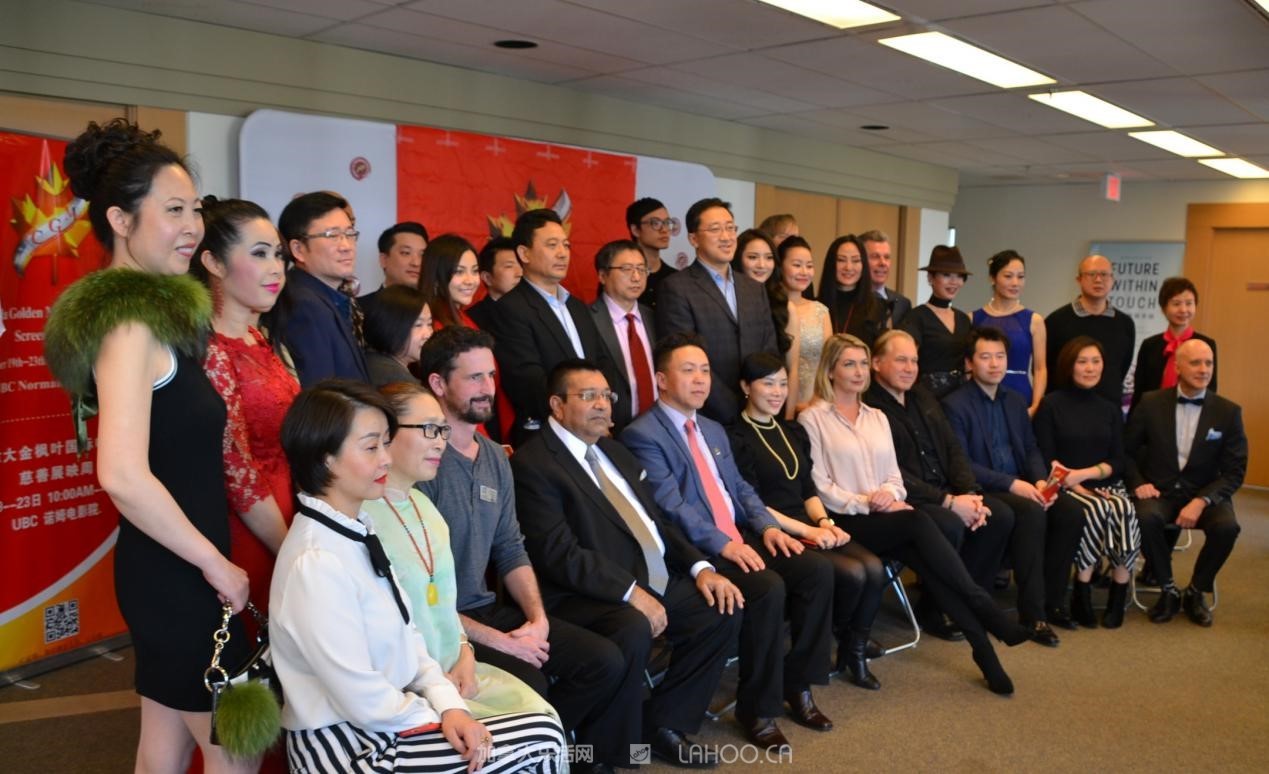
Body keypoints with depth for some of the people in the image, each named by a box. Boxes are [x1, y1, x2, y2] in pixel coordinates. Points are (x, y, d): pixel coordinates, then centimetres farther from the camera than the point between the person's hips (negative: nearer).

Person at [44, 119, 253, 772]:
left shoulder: (151, 311, 10)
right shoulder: (131, 323, -19)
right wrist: (217, 564, -18)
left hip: (167, 569, 9)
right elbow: (122, 475, -28)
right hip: (176, 577, -9)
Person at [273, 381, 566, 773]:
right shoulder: (317, 563, -24)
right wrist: (440, 716, -8)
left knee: (544, 734, 1)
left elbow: (406, 636, 8)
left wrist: (449, 706, -5)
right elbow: (364, 703, -22)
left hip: (386, 723, 8)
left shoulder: (359, 528, 4)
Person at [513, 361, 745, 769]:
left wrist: (700, 567, 3)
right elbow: (561, 555, -20)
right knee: (634, 629, -34)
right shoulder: (532, 464, -12)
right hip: (586, 596, -9)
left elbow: (656, 522, 18)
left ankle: (664, 723, 8)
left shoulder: (614, 451, 17)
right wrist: (631, 592, -24)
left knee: (722, 609, -3)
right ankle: (611, 752, -10)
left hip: (652, 581, 9)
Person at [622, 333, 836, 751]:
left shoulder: (714, 430, 21)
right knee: (768, 588, -28)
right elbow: (671, 505, -17)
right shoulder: (642, 435, -7)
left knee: (817, 569, -10)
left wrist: (767, 526, -1)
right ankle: (757, 708, -10)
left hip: (741, 537, 8)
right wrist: (722, 544, -25)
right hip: (695, 550, -8)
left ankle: (798, 684, 3)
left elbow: (741, 488, 19)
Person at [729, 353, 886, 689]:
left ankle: (855, 650, 1)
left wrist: (824, 522, -5)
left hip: (811, 527, 7)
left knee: (874, 567, -18)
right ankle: (835, 641, 6)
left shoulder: (794, 431, 16)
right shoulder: (736, 439, -7)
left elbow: (808, 489, 15)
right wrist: (807, 530, -16)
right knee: (853, 572, -23)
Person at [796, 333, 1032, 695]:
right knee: (918, 522, -31)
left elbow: (894, 475, 16)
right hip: (846, 522, -5)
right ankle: (988, 613, -26)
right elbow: (820, 486, -6)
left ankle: (982, 646, -26)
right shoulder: (813, 418, 0)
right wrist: (867, 503, -15)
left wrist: (889, 494, -7)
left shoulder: (877, 417, 21)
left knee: (923, 557, -28)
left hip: (886, 518, 5)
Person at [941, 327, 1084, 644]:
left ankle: (1054, 599, -4)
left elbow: (1031, 449, 14)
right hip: (983, 491, -7)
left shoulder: (1015, 401, 17)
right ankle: (1032, 612, -24)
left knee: (1071, 511, -18)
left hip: (1022, 485, 7)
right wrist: (1011, 484, -20)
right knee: (1032, 512, -32)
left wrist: (1040, 481, -8)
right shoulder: (954, 404, -6)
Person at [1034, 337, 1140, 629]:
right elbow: (1046, 460, -2)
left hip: (1105, 484, 3)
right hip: (1066, 488, -3)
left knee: (1125, 510, -30)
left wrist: (1085, 474, -12)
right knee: (1096, 509, -34)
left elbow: (1118, 462, 8)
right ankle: (1082, 594, -19)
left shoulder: (1110, 410, 17)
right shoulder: (1051, 405, 4)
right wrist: (1077, 488, -15)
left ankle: (1118, 595, -18)